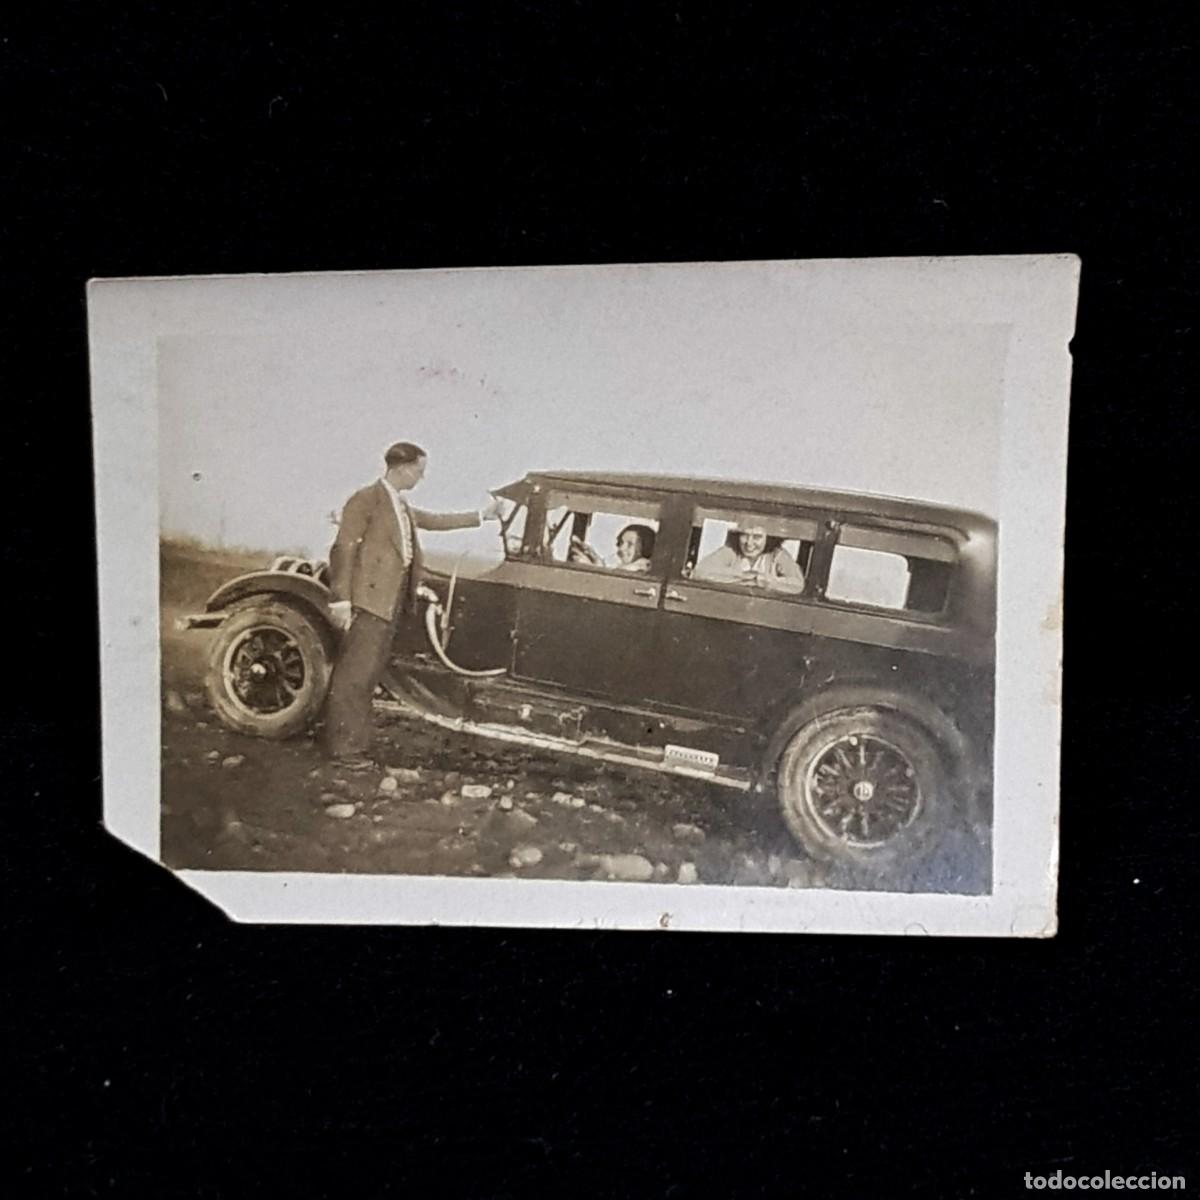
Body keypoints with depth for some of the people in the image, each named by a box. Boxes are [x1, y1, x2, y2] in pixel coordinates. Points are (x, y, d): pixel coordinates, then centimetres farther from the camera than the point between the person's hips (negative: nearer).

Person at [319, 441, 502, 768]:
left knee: (368, 673, 10)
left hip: (392, 601, 9)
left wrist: (482, 516, 34)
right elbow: (344, 549, -12)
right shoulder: (366, 499, -8)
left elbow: (434, 520, 33)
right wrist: (342, 600, -18)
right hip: (369, 599, -9)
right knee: (354, 674, -5)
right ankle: (344, 746, 0)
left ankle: (347, 737, 18)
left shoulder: (402, 507, 19)